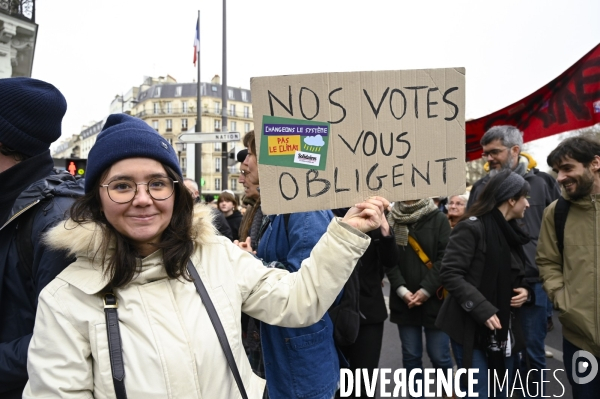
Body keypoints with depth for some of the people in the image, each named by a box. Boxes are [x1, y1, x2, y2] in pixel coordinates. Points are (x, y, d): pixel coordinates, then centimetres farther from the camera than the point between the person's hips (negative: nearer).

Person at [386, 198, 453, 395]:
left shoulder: (438, 219, -3)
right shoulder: (392, 220, 4)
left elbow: (445, 259, -9)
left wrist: (427, 290, -14)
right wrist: (401, 289, -11)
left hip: (434, 299, -2)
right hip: (404, 300, 2)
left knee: (439, 355, 4)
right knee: (410, 355, 11)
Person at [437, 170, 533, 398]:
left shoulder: (511, 233, 13)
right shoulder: (471, 228, -13)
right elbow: (450, 274, -19)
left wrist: (526, 290, 0)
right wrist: (482, 309, -25)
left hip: (505, 330, 8)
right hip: (471, 327, -8)